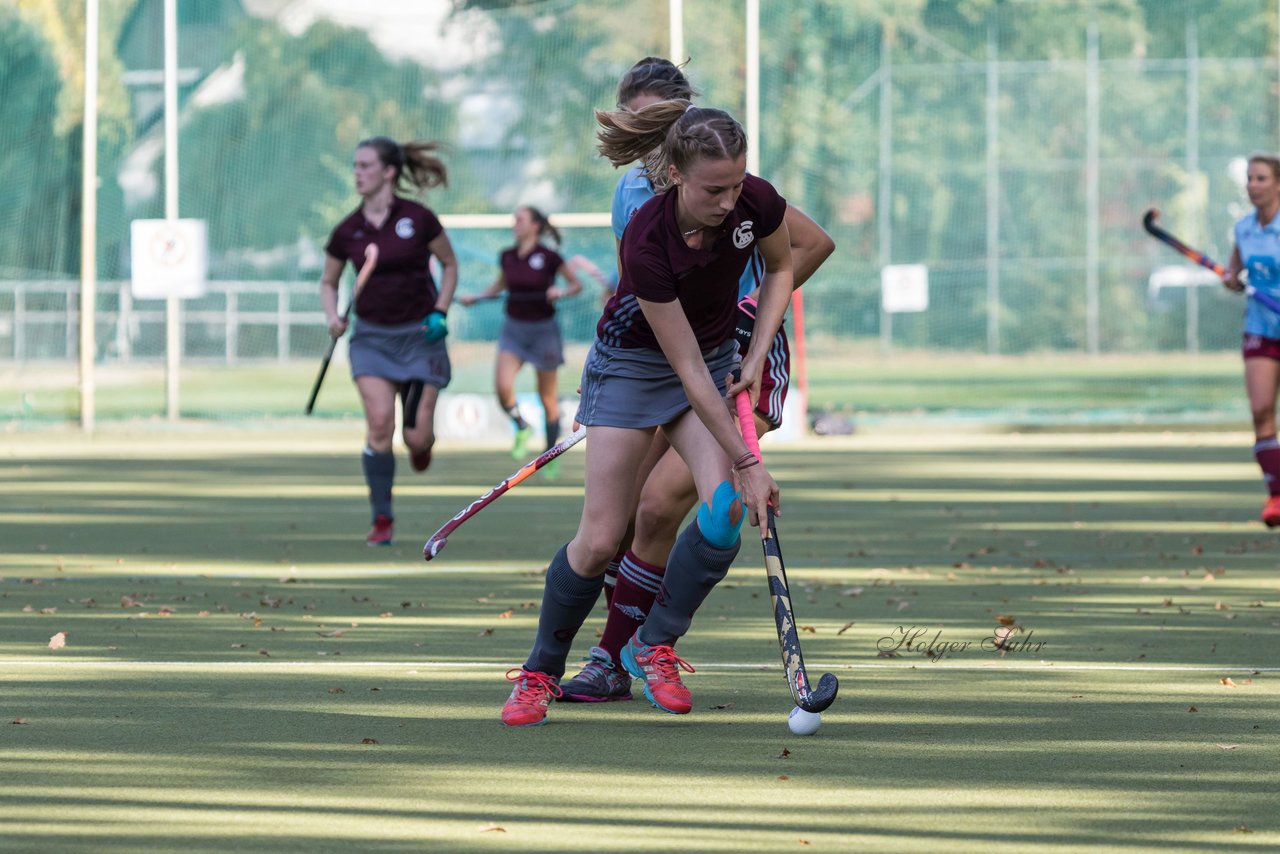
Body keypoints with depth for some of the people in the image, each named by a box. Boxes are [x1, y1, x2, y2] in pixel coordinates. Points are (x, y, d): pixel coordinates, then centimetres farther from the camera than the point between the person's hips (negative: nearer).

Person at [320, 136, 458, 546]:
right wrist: (333, 317, -5)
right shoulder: (347, 231, 0)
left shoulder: (418, 219, -7)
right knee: (379, 424, -15)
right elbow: (328, 281, 14)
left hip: (419, 335, -1)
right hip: (372, 337, 1)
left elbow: (449, 265, 7)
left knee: (418, 438, -4)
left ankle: (420, 441, 37)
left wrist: (439, 313, -4)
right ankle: (382, 520, -4)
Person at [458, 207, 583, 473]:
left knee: (547, 397, 6)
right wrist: (476, 297, 7)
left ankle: (552, 455, 22)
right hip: (513, 329, 3)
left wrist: (561, 292, -22)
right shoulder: (507, 257, 1)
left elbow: (577, 285, -2)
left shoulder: (548, 257, -12)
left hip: (543, 331, -3)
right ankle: (521, 427, 11)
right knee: (502, 386, -18)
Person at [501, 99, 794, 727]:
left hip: (717, 356, 4)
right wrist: (747, 462, -27)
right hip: (633, 363, -4)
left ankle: (652, 648, 2)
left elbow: (780, 268, 4)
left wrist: (757, 356, -7)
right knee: (600, 540, -9)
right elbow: (689, 370, -28)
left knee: (726, 510, -19)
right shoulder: (648, 242, -34)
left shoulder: (757, 202, -22)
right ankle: (539, 671, 14)